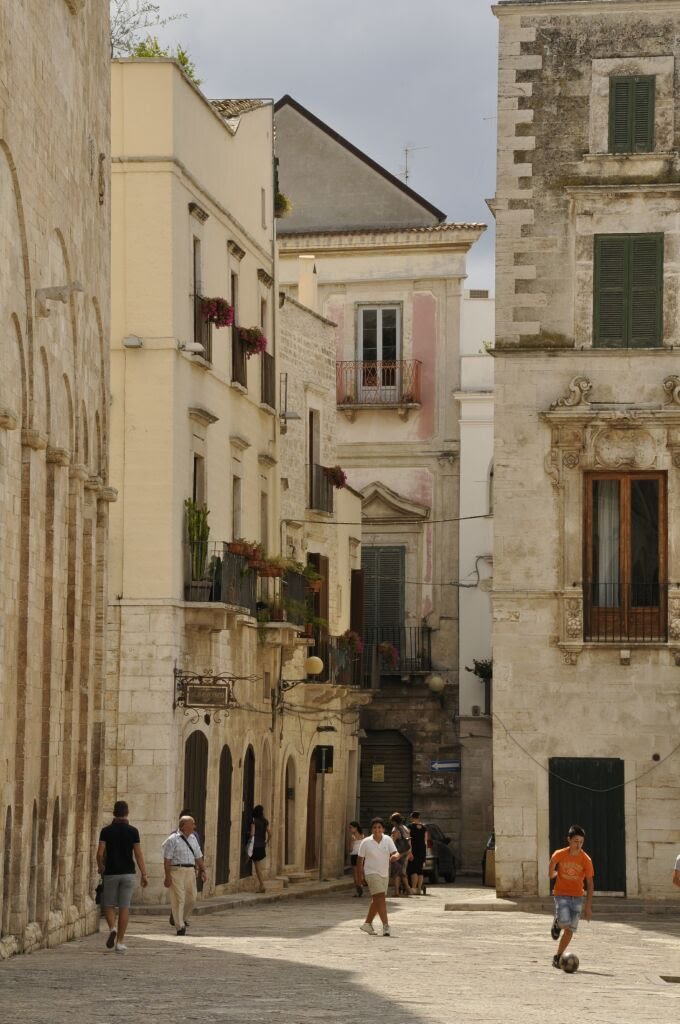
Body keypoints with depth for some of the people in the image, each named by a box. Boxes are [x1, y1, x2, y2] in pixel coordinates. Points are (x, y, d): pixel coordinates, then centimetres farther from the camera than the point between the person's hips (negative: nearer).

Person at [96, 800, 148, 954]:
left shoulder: (106, 831, -3)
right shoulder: (132, 831, -3)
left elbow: (100, 853, -5)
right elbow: (138, 854, -5)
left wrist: (100, 868, 14)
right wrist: (144, 874, -1)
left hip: (111, 873, 0)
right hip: (128, 873, 0)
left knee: (108, 905, 11)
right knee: (124, 907, 4)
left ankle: (112, 928, -18)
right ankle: (120, 942, 2)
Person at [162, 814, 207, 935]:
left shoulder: (193, 838, 15)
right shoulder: (173, 839, -6)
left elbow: (198, 856, 20)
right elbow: (167, 859, -9)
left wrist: (202, 870, 12)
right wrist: (167, 876, -14)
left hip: (190, 871, 6)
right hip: (176, 870, -6)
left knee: (191, 898, 7)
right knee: (178, 899, -6)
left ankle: (183, 919, 30)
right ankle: (180, 927, -3)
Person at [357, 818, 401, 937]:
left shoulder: (387, 840, 0)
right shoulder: (366, 842, -7)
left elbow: (396, 853, -9)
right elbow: (359, 859, 0)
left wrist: (395, 856, -33)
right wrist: (361, 875, -1)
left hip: (384, 874, 5)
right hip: (372, 873, -5)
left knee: (376, 900, 15)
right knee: (381, 898, -18)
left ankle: (367, 924, 30)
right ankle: (386, 926, -20)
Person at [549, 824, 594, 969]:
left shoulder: (586, 860, -9)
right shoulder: (559, 855, -10)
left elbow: (589, 883, -6)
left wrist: (588, 906, -8)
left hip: (577, 896, 2)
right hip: (561, 894, -2)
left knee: (570, 929, 0)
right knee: (565, 923, -24)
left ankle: (558, 957, 15)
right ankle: (557, 923, 12)